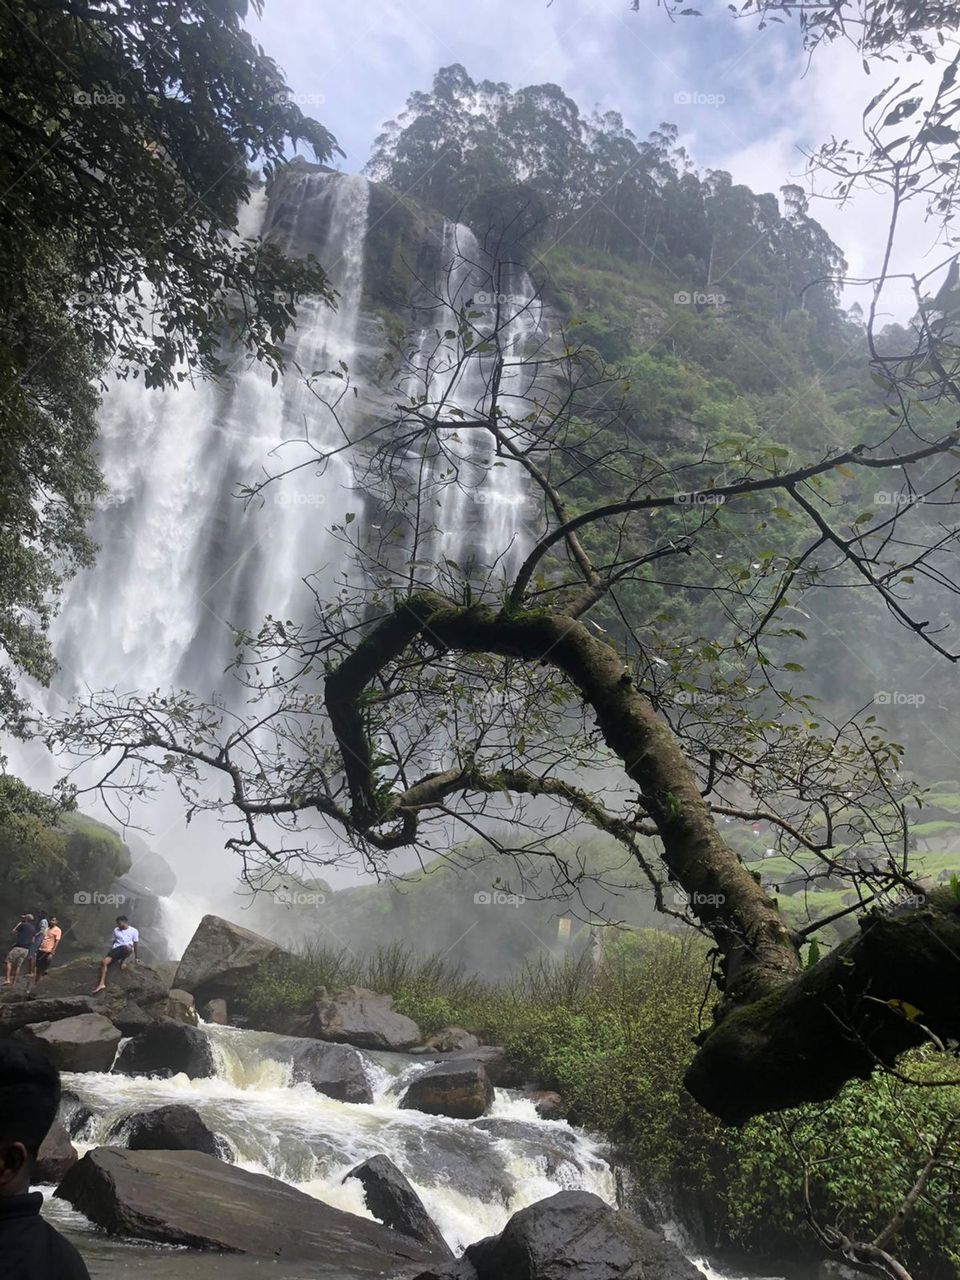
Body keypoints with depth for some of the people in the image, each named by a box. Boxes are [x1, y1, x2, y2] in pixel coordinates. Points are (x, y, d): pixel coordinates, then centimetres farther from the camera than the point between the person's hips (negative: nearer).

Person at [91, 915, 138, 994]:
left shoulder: (133, 931, 8)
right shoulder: (116, 930, 19)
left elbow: (135, 944, 12)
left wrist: (136, 956, 15)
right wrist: (110, 953, 17)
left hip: (126, 948, -4)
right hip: (116, 948, 4)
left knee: (127, 947, -43)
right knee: (104, 961, -23)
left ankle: (121, 962, -13)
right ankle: (101, 984, -28)